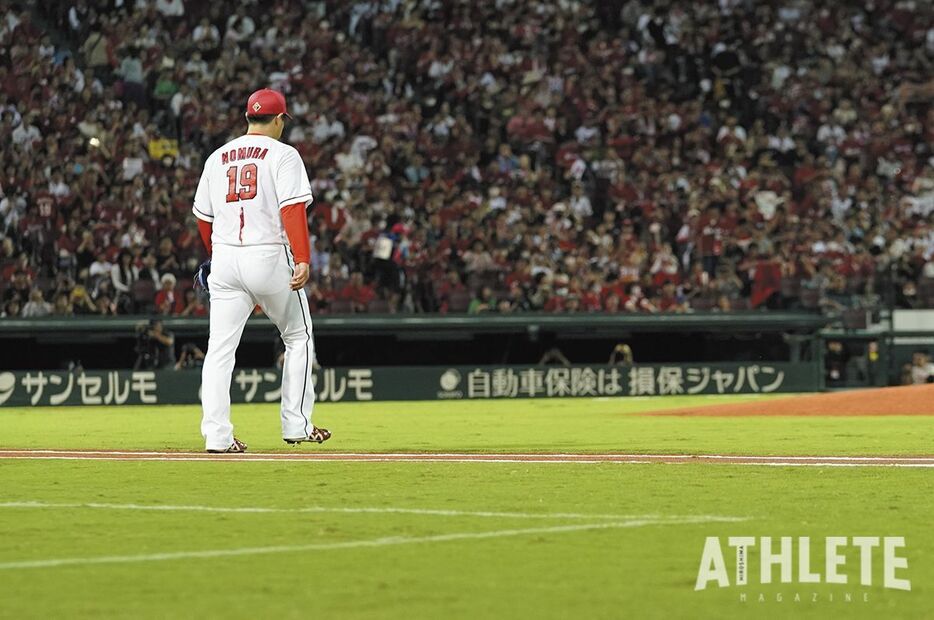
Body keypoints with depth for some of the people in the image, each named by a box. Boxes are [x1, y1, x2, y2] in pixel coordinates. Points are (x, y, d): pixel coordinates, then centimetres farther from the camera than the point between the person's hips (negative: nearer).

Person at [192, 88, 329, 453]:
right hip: (270, 258, -4)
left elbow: (203, 217, 17)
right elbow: (293, 209, -15)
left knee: (220, 349, 2)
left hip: (225, 259, 4)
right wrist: (303, 259, -20)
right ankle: (296, 426, 11)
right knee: (298, 338, 13)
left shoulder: (218, 157, 12)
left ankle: (216, 434, -6)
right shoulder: (282, 155, -3)